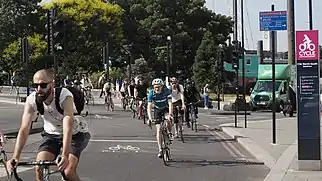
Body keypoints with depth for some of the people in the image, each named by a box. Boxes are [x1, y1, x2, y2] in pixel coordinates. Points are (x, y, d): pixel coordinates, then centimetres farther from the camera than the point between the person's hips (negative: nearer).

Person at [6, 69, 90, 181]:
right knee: (39, 169, -16)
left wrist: (65, 156, -52)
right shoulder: (31, 100, -21)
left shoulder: (65, 96, -31)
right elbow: (24, 129, -25)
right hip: (51, 134, 4)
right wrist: (15, 157, -36)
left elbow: (68, 128, -40)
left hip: (74, 134, -3)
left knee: (68, 172, -22)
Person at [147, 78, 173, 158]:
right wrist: (150, 118, -41)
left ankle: (170, 133, -2)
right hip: (157, 110, 1)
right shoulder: (151, 93, -24)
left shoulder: (166, 91, -27)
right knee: (158, 129, -7)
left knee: (167, 120, -33)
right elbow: (149, 107, -28)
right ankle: (160, 150, 0)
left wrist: (170, 114, -48)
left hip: (166, 108, -1)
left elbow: (170, 103, -33)